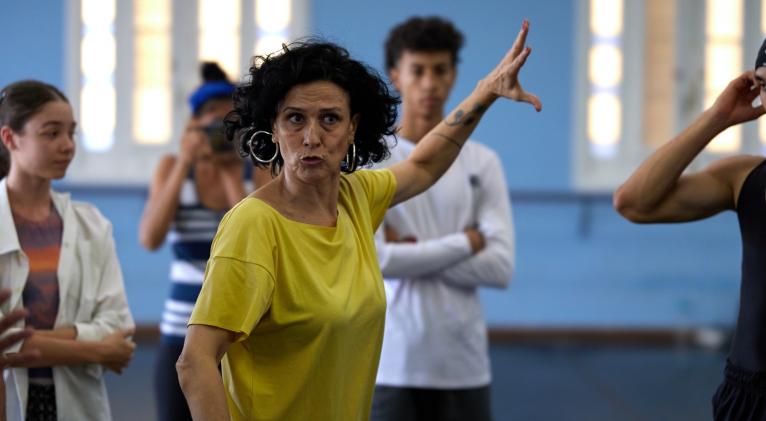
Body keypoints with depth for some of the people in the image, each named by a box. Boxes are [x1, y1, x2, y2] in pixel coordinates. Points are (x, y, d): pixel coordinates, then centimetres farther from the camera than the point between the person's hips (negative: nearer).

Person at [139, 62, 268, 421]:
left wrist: (232, 174, -14)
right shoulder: (172, 168, 4)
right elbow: (150, 239, -11)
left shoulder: (259, 172, 0)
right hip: (184, 335, 1)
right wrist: (185, 164, -13)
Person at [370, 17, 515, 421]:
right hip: (390, 364, -3)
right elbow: (371, 259, -15)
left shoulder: (482, 162, 6)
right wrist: (463, 244, -9)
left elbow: (500, 266, -5)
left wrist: (415, 252, -11)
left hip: (464, 366, 3)